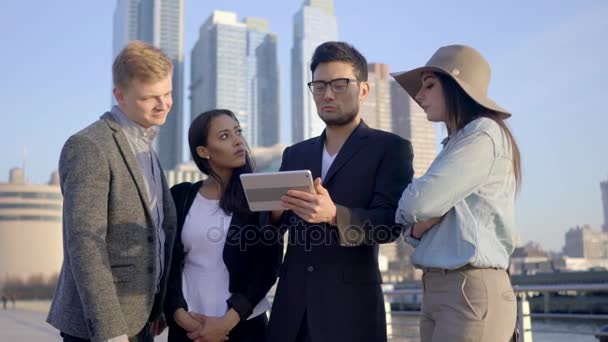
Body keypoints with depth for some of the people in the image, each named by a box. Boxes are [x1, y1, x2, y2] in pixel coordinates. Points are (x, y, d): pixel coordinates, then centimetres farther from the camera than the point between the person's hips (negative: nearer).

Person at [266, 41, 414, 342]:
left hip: (350, 307, -4)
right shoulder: (295, 154, 16)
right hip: (292, 305, 4)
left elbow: (390, 223, -13)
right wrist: (273, 211, -11)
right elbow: (272, 225, 11)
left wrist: (334, 215, -29)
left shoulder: (390, 148, 0)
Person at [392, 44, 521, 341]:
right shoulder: (456, 144, 19)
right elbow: (416, 223, 14)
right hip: (436, 290, 8)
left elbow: (418, 202, -19)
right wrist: (418, 226, -7)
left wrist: (411, 205, 3)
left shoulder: (484, 135, -9)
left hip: (471, 291, -8)